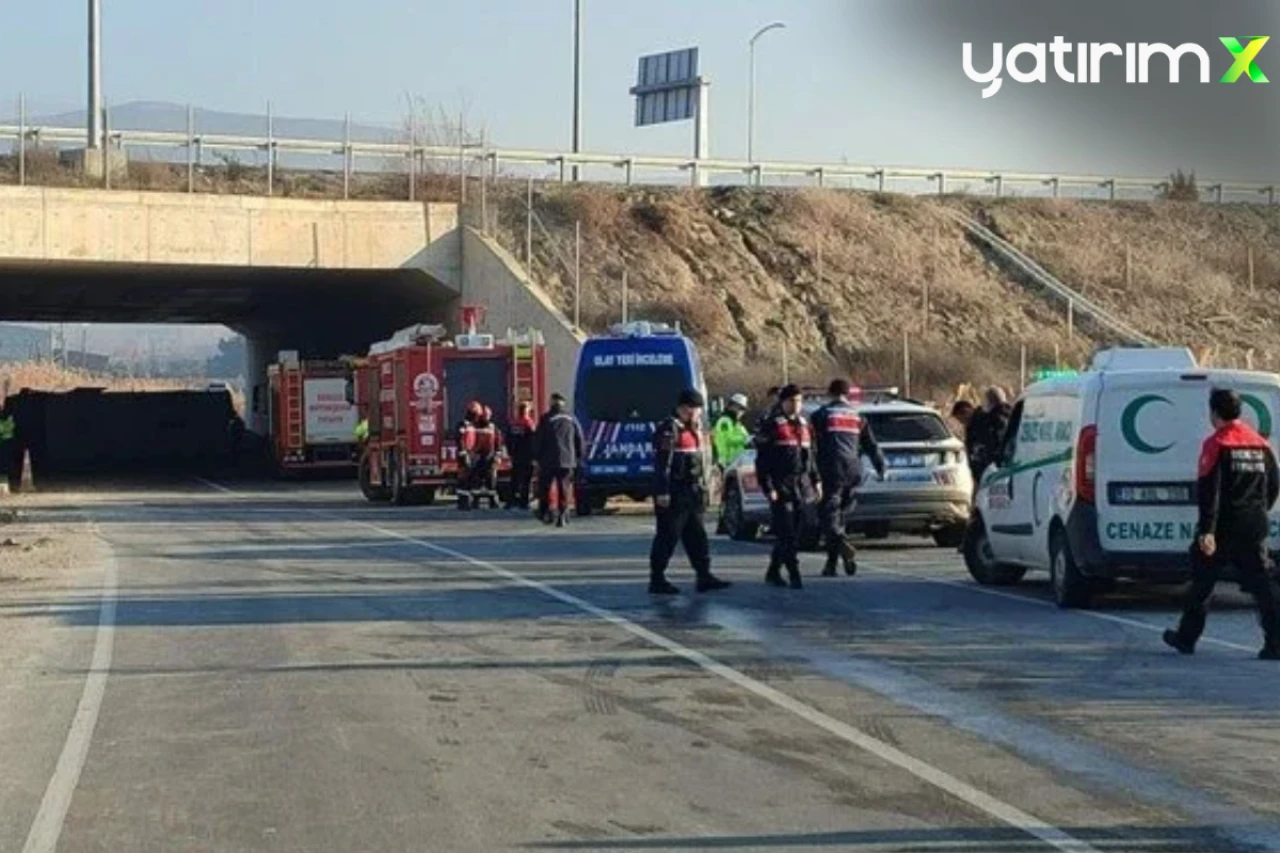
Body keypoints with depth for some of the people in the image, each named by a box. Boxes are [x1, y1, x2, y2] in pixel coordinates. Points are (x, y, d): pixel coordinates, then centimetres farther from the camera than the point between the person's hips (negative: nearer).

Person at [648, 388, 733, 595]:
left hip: (692, 493, 9)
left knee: (697, 535, 10)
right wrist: (662, 492, -23)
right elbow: (662, 463, -19)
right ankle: (657, 580, 2)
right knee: (667, 536, -4)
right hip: (674, 494, -9)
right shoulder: (669, 429, -14)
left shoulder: (693, 429, 17)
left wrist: (702, 488, 21)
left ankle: (704, 577, 13)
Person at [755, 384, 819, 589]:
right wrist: (768, 488, -14)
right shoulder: (772, 426, -4)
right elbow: (762, 460, -8)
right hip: (781, 489, -6)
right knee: (786, 535, -9)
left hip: (802, 488, 6)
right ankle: (794, 575, -10)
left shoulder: (804, 424, 16)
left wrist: (815, 480, 16)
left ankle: (773, 572, 18)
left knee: (793, 534, 7)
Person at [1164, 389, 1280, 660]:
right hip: (1254, 526, 5)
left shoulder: (1216, 444, -10)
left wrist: (1207, 530, -22)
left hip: (1224, 526, -5)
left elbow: (1209, 491, -18)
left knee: (1202, 582, 9)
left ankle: (1186, 637, 20)